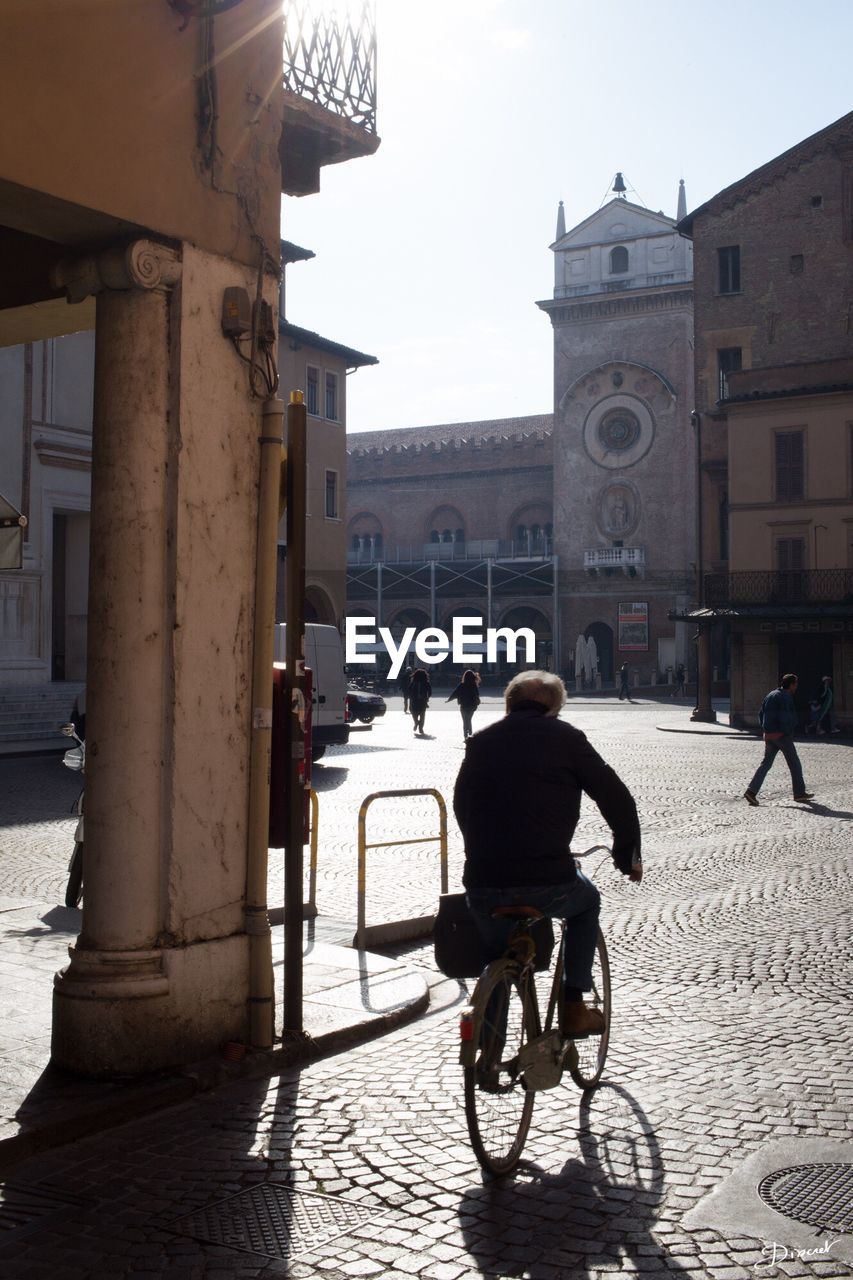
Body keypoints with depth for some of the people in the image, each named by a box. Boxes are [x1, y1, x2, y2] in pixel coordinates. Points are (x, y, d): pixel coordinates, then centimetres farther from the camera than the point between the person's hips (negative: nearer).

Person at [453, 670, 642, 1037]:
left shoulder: (480, 741, 13)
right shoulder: (565, 738, 3)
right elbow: (617, 799, 3)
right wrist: (628, 858, 18)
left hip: (482, 886, 3)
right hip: (548, 885, -3)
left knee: (497, 956, 31)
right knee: (587, 900, 31)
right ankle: (573, 1009, 26)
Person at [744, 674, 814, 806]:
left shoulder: (770, 695, 14)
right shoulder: (786, 697, -13)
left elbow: (761, 715, 16)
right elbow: (785, 718, -21)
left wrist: (766, 729, 15)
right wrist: (788, 732, -8)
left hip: (768, 735, 8)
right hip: (782, 735, -8)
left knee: (766, 763, 6)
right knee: (794, 764, 6)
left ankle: (751, 791, -7)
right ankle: (800, 793, 13)